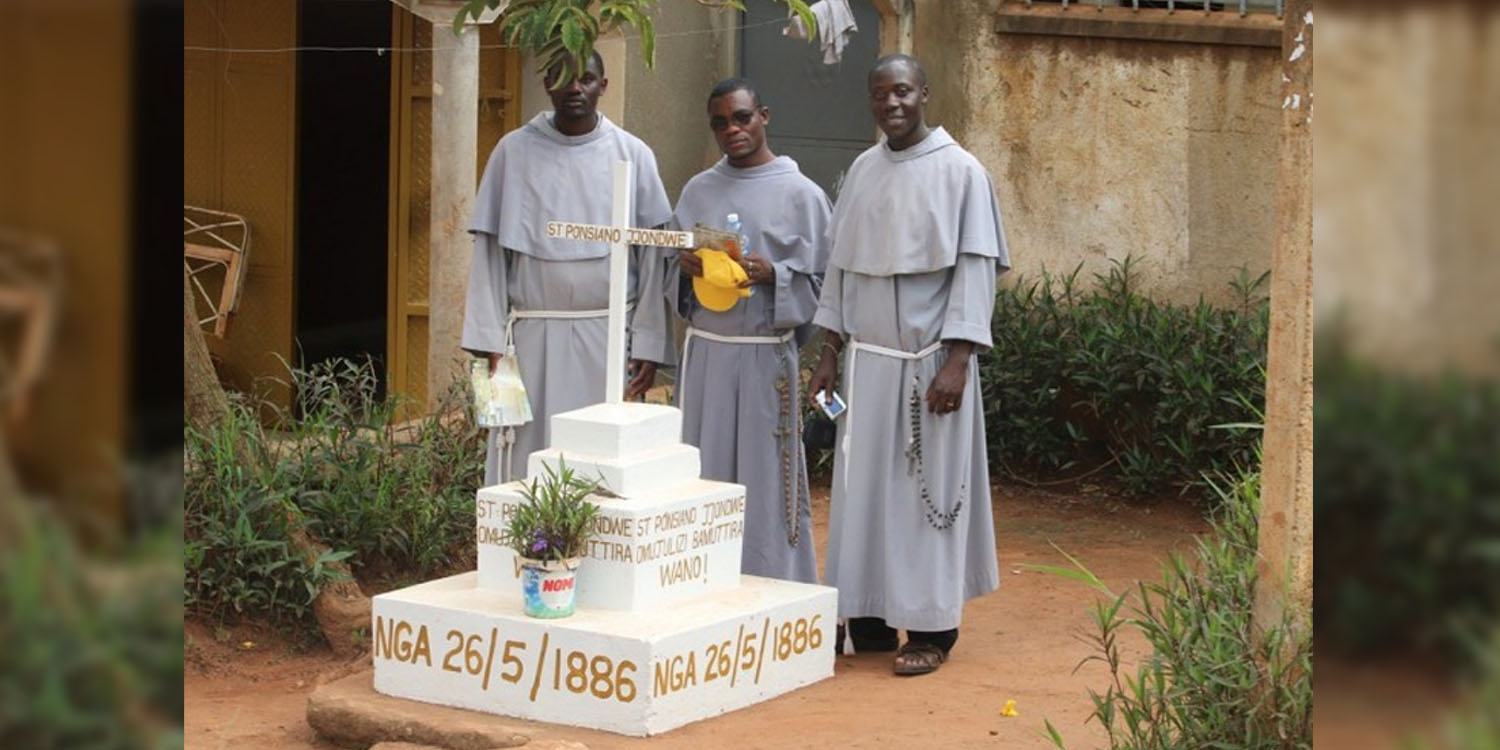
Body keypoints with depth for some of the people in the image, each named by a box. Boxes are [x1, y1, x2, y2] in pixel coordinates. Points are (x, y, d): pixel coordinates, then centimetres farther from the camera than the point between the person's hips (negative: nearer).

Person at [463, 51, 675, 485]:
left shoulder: (632, 155, 4)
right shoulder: (515, 151, 4)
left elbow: (652, 256, 3)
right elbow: (490, 249, 4)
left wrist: (648, 344, -3)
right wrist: (489, 337, -3)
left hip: (608, 336, 0)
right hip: (533, 335, 0)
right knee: (525, 465, -1)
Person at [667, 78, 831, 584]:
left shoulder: (802, 195, 0)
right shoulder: (697, 192, 12)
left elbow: (819, 284, 0)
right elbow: (674, 281, 17)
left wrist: (771, 274, -17)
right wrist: (685, 266, -5)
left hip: (766, 357, -4)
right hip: (704, 353, 4)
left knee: (764, 484, -2)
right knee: (701, 481, 3)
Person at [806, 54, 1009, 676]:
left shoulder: (959, 171, -7)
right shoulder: (862, 170, 9)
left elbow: (976, 269, -9)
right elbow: (840, 265, 14)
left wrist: (956, 362, -16)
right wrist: (829, 354, 10)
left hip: (929, 361, -5)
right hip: (867, 360, 5)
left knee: (928, 488, -1)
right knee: (863, 489, 6)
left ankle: (931, 627, 7)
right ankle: (869, 619, 14)